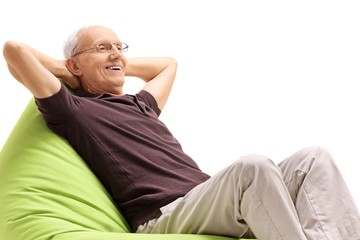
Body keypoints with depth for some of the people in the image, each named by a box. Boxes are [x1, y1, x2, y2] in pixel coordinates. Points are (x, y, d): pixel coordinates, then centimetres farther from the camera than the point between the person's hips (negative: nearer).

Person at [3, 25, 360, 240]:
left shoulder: (140, 104, 33)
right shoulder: (73, 110, 10)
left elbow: (168, 64, 53)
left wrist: (120, 64, 40)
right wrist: (64, 70, 18)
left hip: (211, 203, 9)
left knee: (313, 158, -10)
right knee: (251, 166, -36)